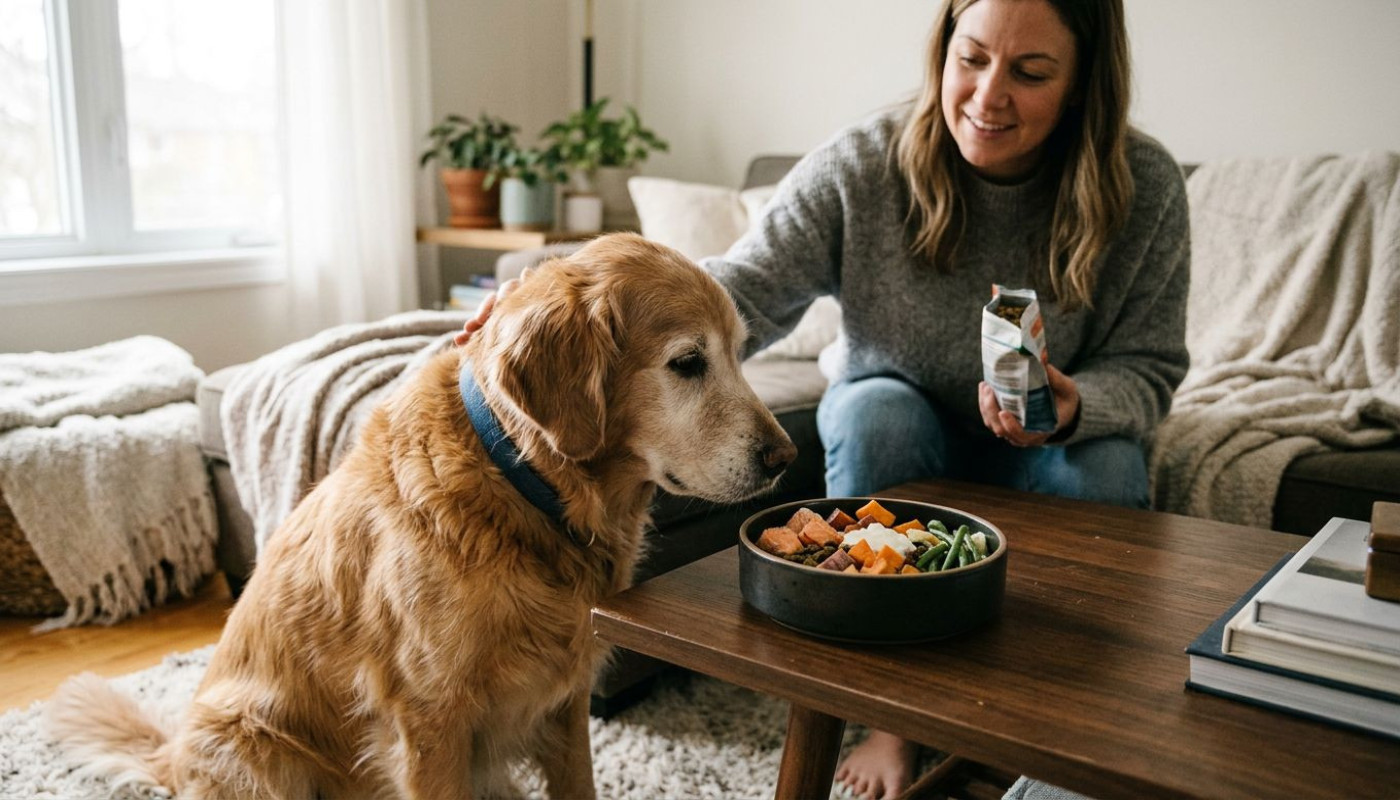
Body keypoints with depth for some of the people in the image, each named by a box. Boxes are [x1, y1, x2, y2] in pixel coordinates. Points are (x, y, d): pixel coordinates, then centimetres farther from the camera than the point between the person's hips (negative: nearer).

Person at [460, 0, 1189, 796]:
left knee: (1105, 462, -30)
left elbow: (1148, 368, -11)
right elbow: (738, 296, -32)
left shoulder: (1146, 186, -18)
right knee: (873, 408, -33)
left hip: (1040, 449, 1)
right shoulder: (862, 166, -22)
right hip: (895, 435, 0)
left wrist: (1075, 407, -35)